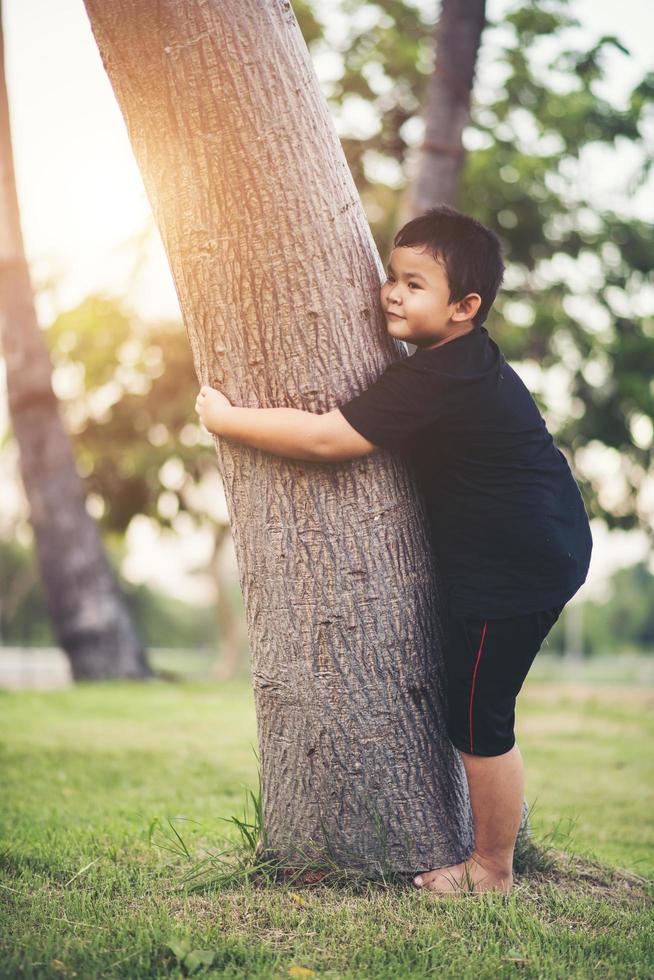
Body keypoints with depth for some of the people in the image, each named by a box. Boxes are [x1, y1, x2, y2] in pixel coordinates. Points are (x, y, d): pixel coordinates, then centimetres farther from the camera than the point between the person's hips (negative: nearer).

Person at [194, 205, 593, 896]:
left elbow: (326, 438, -26)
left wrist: (226, 419, -15)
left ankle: (493, 869, 15)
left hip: (515, 568, -11)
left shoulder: (437, 381, -24)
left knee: (477, 718, 0)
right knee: (478, 708, 20)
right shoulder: (466, 360, 9)